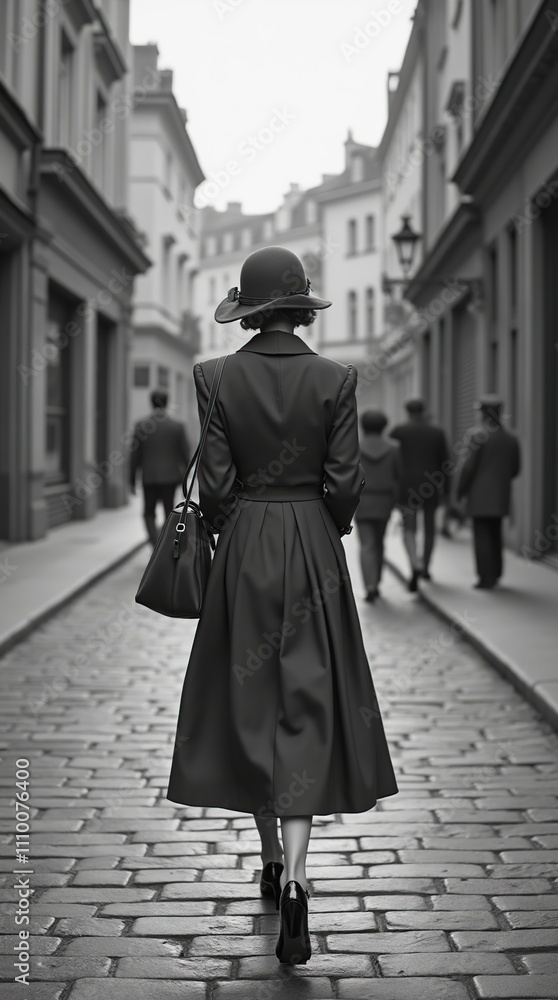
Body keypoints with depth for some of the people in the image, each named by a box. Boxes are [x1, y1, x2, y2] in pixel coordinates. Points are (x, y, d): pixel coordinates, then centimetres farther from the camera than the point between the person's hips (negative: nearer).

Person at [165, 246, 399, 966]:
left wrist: (231, 531, 12)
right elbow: (345, 482, -6)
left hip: (244, 550, 1)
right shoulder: (334, 379, -6)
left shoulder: (218, 377, -6)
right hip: (314, 551, -1)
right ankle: (293, 881, -12)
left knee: (250, 704, 14)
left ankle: (272, 860, 26)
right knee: (307, 711, 1)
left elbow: (215, 482, -6)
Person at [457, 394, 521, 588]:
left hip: (480, 496, -6)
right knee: (495, 534, 16)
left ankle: (486, 578, -5)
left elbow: (469, 466, -14)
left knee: (482, 536, -3)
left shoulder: (478, 435, -12)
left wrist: (459, 491, -3)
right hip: (501, 497, 6)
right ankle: (495, 574, 18)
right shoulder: (511, 439, 7)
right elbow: (515, 470, 11)